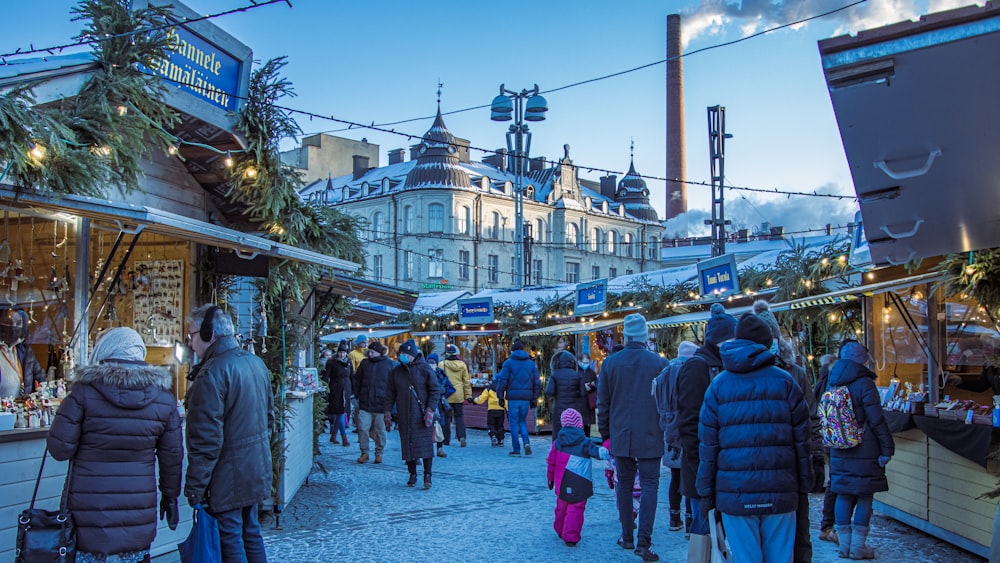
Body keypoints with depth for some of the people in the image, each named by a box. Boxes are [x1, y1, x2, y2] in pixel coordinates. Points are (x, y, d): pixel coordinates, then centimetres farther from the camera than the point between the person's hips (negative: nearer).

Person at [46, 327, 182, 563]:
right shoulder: (163, 397, 1)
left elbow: (60, 448, -9)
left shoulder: (84, 391, -8)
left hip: (90, 509, -2)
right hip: (139, 508, 2)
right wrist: (170, 495, 17)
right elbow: (172, 455, 6)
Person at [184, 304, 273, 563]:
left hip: (227, 480, -8)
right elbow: (269, 416, 17)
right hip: (256, 471, 8)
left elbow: (206, 441, -22)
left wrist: (194, 488, -16)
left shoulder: (212, 373, -20)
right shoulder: (256, 363, 7)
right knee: (250, 533, 18)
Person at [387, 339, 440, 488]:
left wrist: (430, 409, -11)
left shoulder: (424, 369, -3)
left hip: (421, 414, -4)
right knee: (407, 444, 5)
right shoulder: (396, 372, 10)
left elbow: (435, 390, -3)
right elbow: (391, 393, 16)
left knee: (425, 443, -5)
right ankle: (412, 475, 16)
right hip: (404, 416, 4)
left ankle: (427, 476, 0)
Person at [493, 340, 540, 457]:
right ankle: (526, 442, -5)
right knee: (522, 421, 18)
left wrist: (500, 396, 1)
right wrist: (534, 398, 16)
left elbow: (502, 380, -6)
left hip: (513, 397, -3)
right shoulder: (531, 363, 10)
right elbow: (537, 382, 10)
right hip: (526, 398, 3)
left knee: (514, 423, 4)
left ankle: (516, 449, 4)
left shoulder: (508, 363, -2)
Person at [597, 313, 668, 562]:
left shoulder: (610, 363, -2)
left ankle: (627, 537, 20)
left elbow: (603, 403, 3)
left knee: (624, 484, 13)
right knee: (649, 485, 2)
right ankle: (643, 541, -6)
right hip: (650, 437, -2)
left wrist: (605, 433, 14)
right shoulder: (659, 363, -7)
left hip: (620, 436, 2)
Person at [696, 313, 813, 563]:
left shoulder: (718, 385, 3)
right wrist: (804, 485, 11)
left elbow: (708, 444, 2)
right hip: (779, 493, 0)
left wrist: (706, 491, 8)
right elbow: (802, 440, 2)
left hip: (735, 494, 0)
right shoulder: (784, 381, 2)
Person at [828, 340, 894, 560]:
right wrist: (887, 449, -10)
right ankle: (858, 547, 6)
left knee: (844, 495, 10)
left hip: (839, 451, 6)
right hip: (864, 451, -6)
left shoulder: (833, 384, 9)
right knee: (864, 497, 2)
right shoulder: (864, 384, -13)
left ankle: (845, 544, 16)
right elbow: (877, 421, -14)